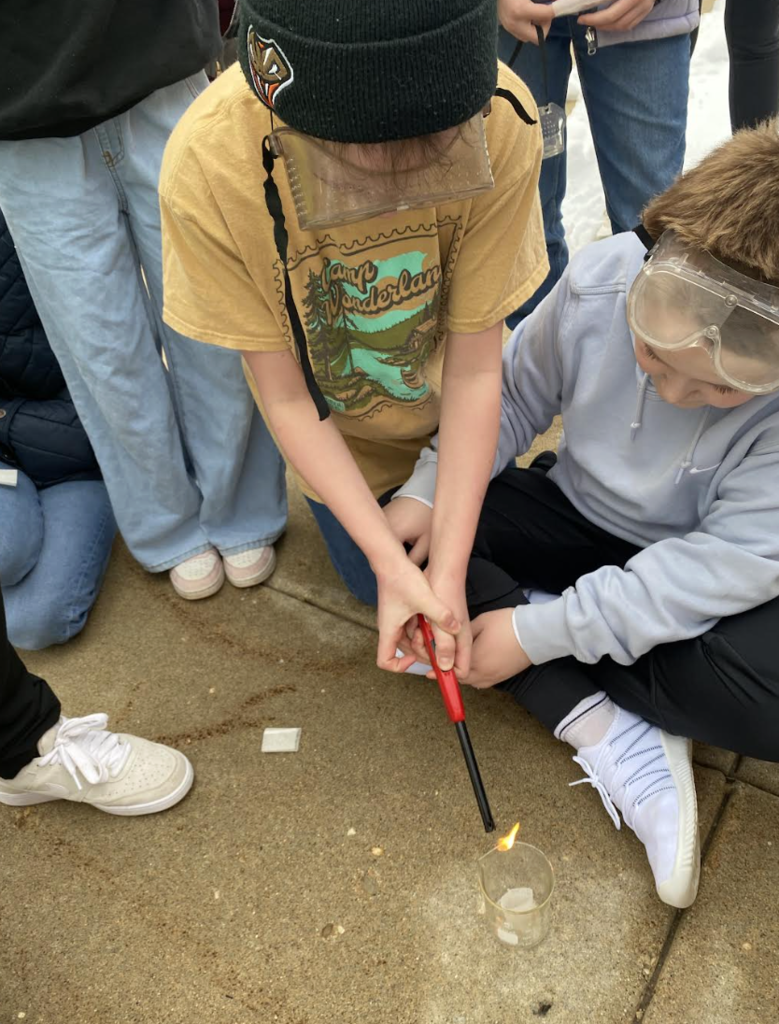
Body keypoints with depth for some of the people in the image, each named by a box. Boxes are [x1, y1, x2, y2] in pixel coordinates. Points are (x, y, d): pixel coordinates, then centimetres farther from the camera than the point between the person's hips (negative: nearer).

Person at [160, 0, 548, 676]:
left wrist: (450, 566, -25)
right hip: (331, 430, 0)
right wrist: (393, 565, -26)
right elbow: (287, 399, -24)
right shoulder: (206, 169, -36)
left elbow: (473, 370, -25)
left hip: (455, 414, 1)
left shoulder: (500, 126, -35)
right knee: (375, 582, 15)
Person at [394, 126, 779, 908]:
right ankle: (613, 736, -21)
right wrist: (426, 496, -21)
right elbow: (513, 396, -6)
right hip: (577, 517, 4)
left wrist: (539, 632, -30)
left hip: (700, 580, -3)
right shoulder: (599, 279, -21)